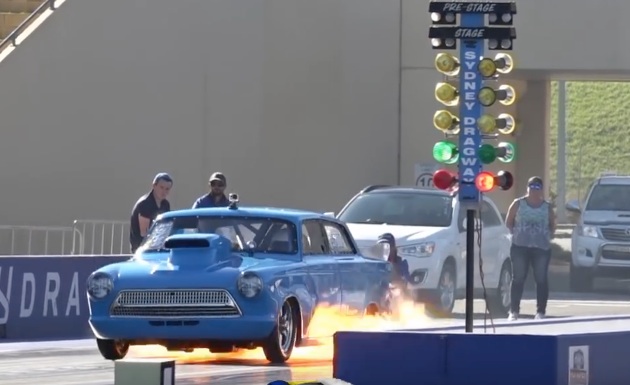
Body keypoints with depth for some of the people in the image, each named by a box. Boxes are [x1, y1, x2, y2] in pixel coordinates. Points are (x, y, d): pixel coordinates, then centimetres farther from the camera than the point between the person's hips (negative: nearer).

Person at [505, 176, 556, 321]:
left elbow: (552, 226, 15)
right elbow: (509, 222, 9)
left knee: (541, 280, -2)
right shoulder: (518, 204, 6)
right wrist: (516, 233, 1)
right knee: (518, 279, -1)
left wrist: (547, 236, 2)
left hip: (542, 248, 1)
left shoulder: (547, 207, 9)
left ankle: (540, 311, 3)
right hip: (520, 247, -1)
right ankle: (514, 311, 2)